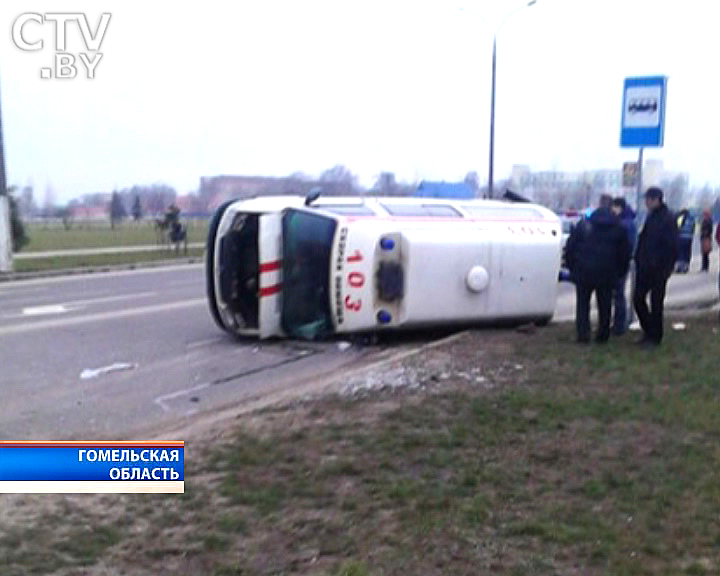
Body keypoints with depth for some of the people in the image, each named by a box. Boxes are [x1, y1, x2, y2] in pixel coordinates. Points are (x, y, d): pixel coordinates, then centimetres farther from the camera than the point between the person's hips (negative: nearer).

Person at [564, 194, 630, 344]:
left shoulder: (584, 224, -4)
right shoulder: (618, 227, 1)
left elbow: (570, 247, -2)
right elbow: (625, 253, 6)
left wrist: (572, 267, 7)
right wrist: (620, 272, 15)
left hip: (584, 271, -1)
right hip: (607, 274, 2)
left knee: (583, 303, 8)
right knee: (604, 305, 13)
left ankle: (583, 334, 3)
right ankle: (603, 335, 16)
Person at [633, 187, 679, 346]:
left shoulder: (667, 219, -11)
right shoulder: (650, 217, 12)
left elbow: (672, 246, -14)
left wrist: (667, 267, -18)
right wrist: (639, 260, 10)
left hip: (658, 269, -7)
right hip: (645, 267, 7)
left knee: (656, 303, 1)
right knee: (638, 298, 8)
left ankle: (655, 337, 12)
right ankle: (648, 331, 23)